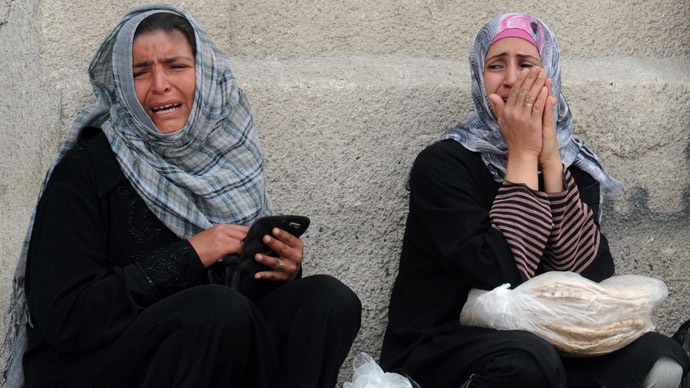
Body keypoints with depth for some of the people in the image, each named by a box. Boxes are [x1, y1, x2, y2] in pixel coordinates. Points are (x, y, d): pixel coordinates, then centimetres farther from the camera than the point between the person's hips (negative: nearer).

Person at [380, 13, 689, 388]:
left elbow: (593, 278, -11)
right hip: (437, 353, -5)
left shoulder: (575, 165, 6)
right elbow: (506, 278, -21)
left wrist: (550, 160, -15)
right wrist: (523, 155, -15)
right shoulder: (442, 164, -9)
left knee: (658, 356, -21)